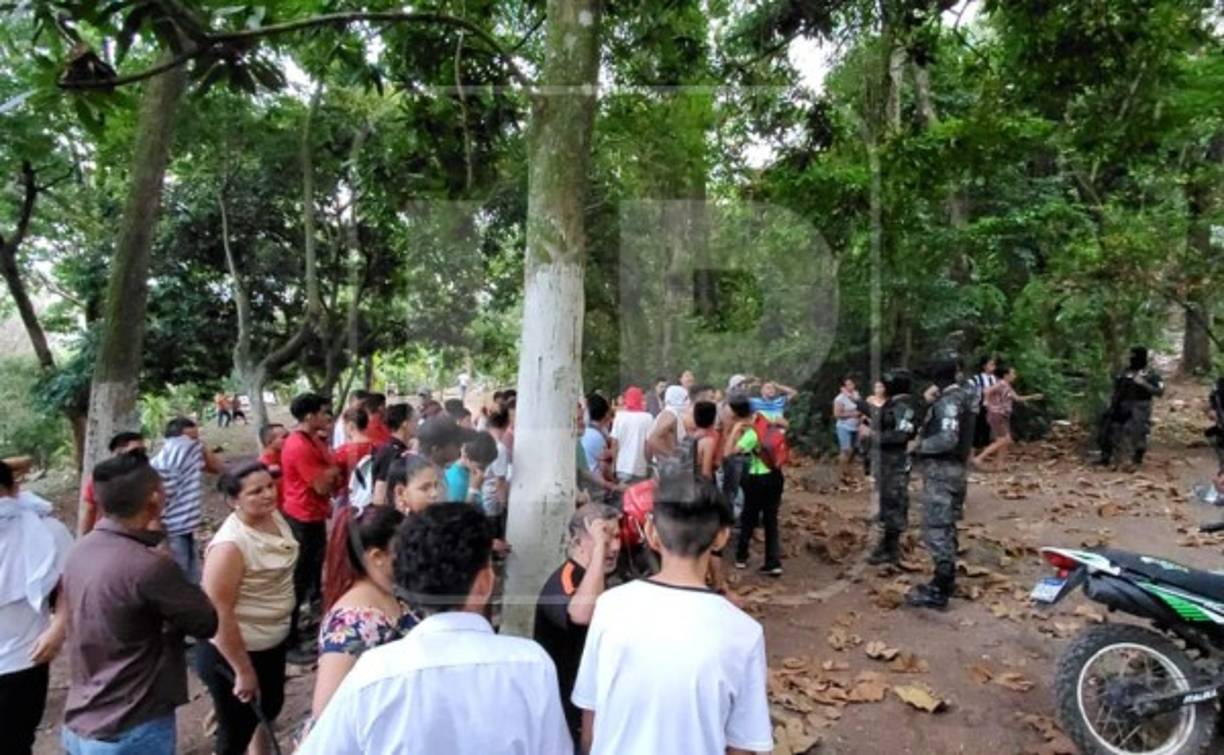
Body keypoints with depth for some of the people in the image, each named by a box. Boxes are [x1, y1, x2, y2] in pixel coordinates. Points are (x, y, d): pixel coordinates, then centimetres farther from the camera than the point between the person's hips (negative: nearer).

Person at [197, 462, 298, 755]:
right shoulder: (230, 545, -30)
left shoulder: (274, 516, -6)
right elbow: (219, 614, -27)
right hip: (232, 651, -8)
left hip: (273, 642, 8)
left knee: (270, 708, 29)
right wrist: (243, 671, -20)